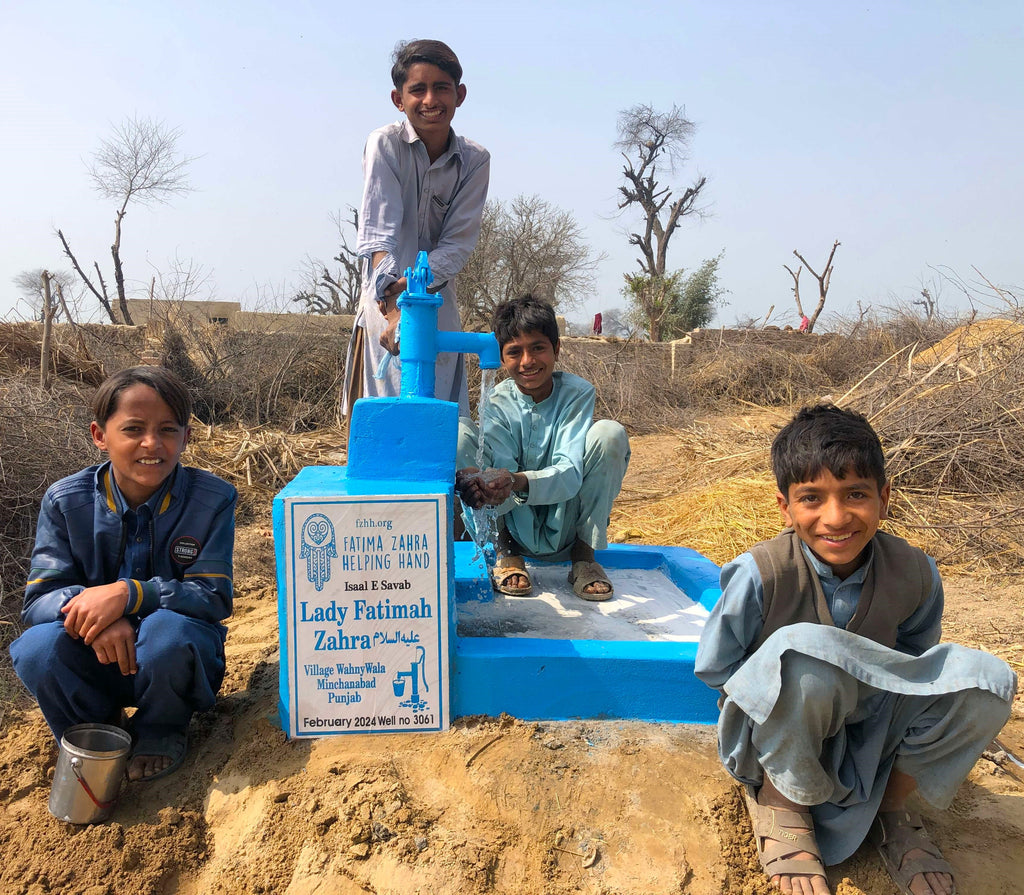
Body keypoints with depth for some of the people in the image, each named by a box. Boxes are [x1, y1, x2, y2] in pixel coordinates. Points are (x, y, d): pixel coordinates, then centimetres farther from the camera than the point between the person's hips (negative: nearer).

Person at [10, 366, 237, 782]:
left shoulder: (212, 500, -15)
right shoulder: (65, 501, -8)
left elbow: (214, 597, -19)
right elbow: (38, 598, -10)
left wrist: (128, 594, -34)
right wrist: (85, 604, -34)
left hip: (173, 658, -1)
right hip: (96, 658, 2)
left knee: (168, 629, -35)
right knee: (36, 649, -28)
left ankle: (162, 733, 0)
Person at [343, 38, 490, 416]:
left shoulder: (475, 160, -1)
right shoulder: (385, 144, -8)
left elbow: (457, 243, -6)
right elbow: (377, 234, -20)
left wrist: (413, 284, -24)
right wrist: (394, 309, -33)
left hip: (439, 303, 3)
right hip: (387, 302, -3)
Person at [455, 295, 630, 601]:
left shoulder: (577, 393, -11)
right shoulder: (497, 403, -9)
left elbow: (570, 474, -25)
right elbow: (502, 481, -20)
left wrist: (518, 482, -46)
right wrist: (483, 486, -46)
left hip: (564, 529, -1)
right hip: (516, 529, 1)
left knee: (608, 433, -23)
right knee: (459, 431, -19)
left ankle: (584, 555, -11)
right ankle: (504, 554, -8)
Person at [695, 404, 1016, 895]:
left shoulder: (914, 573, -14)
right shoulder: (761, 574, -26)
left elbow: (913, 657, 5)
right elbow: (714, 669, -13)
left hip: (867, 725, 4)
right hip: (773, 736, -4)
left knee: (984, 680, -20)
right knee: (805, 653, -39)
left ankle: (891, 808, 6)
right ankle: (779, 800, -8)